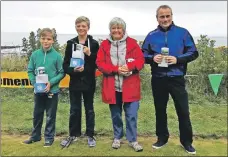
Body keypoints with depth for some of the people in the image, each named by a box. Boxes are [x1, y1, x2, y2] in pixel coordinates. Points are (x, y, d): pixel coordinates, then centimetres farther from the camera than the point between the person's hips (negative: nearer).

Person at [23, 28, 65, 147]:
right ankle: (35, 136, 34)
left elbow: (62, 73, -7)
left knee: (50, 116, 9)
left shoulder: (57, 55, -10)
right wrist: (34, 82, -9)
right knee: (37, 114, 17)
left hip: (52, 90, -3)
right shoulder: (35, 54, -1)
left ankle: (49, 137, 24)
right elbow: (30, 71, 5)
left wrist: (51, 82, -17)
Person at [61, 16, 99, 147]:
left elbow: (99, 64, -6)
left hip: (89, 82, -2)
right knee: (74, 110, 12)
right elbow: (65, 65, 1)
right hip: (75, 82, 2)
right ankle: (74, 134, 27)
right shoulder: (71, 43, 3)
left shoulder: (94, 43, -3)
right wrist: (73, 70, -18)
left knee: (89, 109, 10)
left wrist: (89, 54, -20)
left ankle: (90, 135, 23)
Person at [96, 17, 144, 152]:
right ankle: (117, 138, 32)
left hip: (130, 86, -1)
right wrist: (116, 69, -17)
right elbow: (100, 63, -2)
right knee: (116, 115, 14)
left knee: (132, 115, 2)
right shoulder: (105, 44, 5)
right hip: (113, 87, 1)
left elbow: (140, 60, -3)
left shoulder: (132, 42, 3)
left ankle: (133, 140, 18)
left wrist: (128, 67, -21)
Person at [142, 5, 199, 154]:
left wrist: (177, 59, -16)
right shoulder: (151, 35, 6)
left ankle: (187, 141, 21)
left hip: (177, 79, -2)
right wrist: (152, 58, -12)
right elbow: (143, 55, 9)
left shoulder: (183, 32, 0)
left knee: (183, 111, 4)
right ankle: (162, 138, 31)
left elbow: (194, 53, -1)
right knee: (160, 110, 13)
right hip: (158, 79, 2)